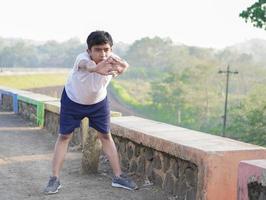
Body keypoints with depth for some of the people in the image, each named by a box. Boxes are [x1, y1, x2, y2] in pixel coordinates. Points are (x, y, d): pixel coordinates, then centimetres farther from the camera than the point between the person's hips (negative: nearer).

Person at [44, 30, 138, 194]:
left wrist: (122, 67, -79)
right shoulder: (83, 58, -38)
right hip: (73, 100, -2)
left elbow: (124, 65, -52)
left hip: (99, 101, 2)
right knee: (64, 136, 0)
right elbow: (86, 65, -63)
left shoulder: (111, 60, -29)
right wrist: (96, 68, -88)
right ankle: (55, 179, 8)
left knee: (106, 136, 5)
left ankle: (118, 176, 14)